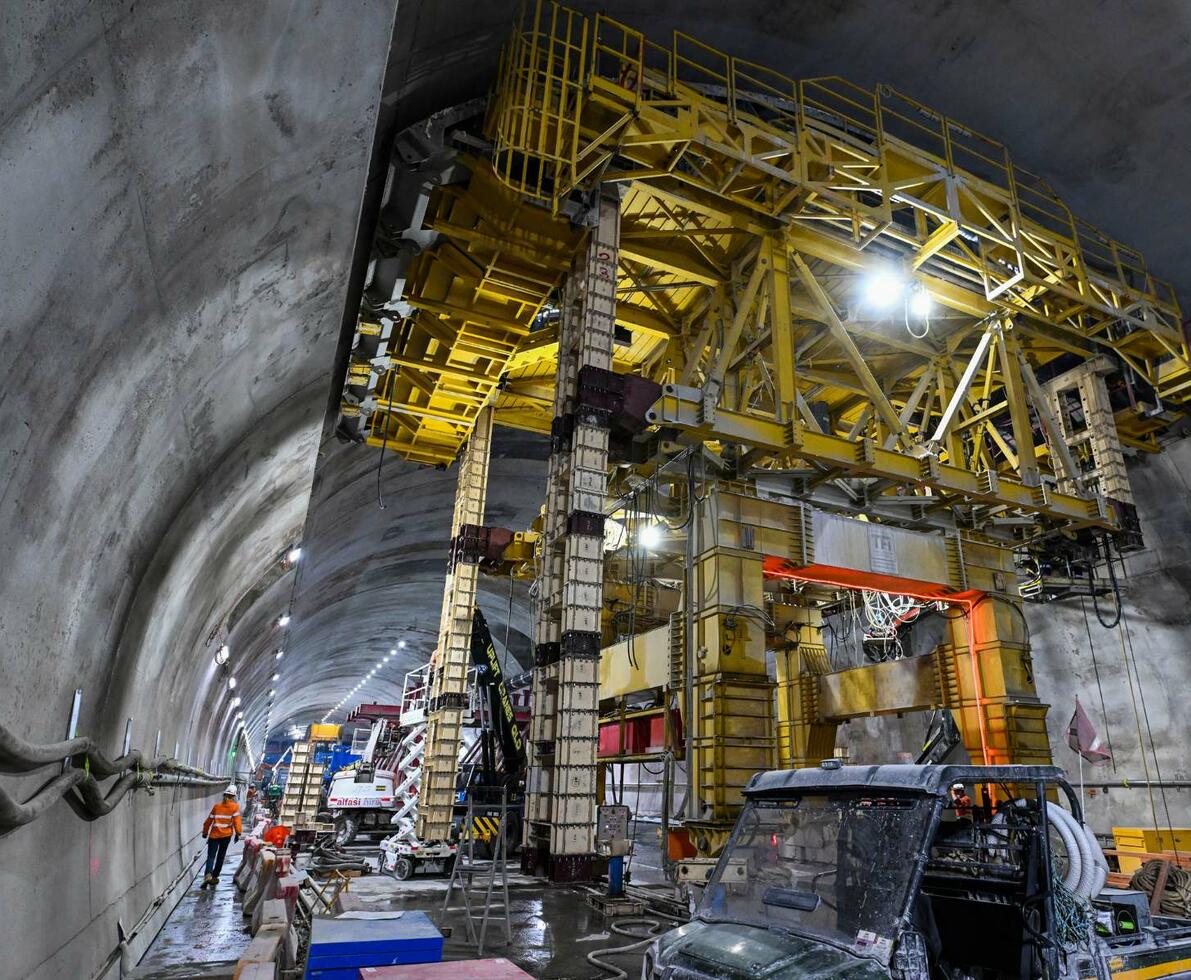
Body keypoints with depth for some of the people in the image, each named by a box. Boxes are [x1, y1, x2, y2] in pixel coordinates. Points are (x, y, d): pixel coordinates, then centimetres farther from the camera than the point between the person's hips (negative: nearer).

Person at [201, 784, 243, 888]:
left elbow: (209, 820, 7)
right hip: (227, 835, 0)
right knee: (221, 856, 15)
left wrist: (205, 832, 20)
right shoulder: (235, 806, -3)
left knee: (211, 856, -2)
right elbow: (236, 821, -8)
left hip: (214, 835, 0)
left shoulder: (217, 806, 3)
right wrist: (238, 833, 1)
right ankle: (215, 876, 17)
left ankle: (208, 875, -23)